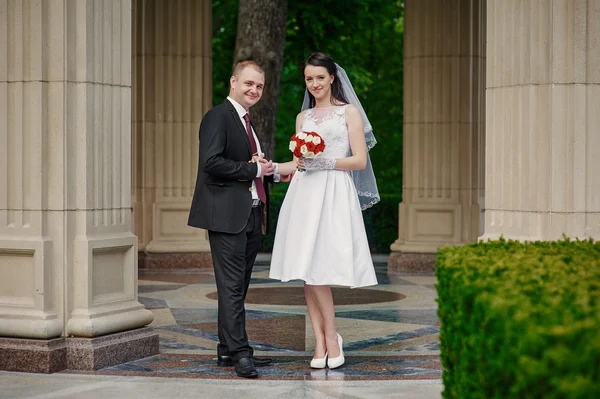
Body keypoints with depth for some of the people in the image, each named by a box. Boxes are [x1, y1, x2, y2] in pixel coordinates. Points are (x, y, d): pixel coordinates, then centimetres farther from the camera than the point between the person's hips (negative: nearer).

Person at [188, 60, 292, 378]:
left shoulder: (247, 122, 21)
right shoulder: (218, 117, -8)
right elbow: (211, 162, -21)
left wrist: (270, 171, 5)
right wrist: (253, 169, -15)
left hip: (251, 216, 9)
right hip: (227, 215, -9)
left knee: (238, 286, 11)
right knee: (232, 286, -9)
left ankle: (228, 351, 17)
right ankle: (239, 352, -10)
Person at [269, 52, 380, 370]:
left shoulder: (349, 112, 6)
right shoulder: (302, 117, 20)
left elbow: (359, 160, -1)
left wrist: (327, 162, -12)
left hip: (334, 193, -5)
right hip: (303, 195, 5)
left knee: (317, 267, -15)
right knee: (306, 269, -3)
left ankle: (330, 336, -2)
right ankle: (321, 343, 0)